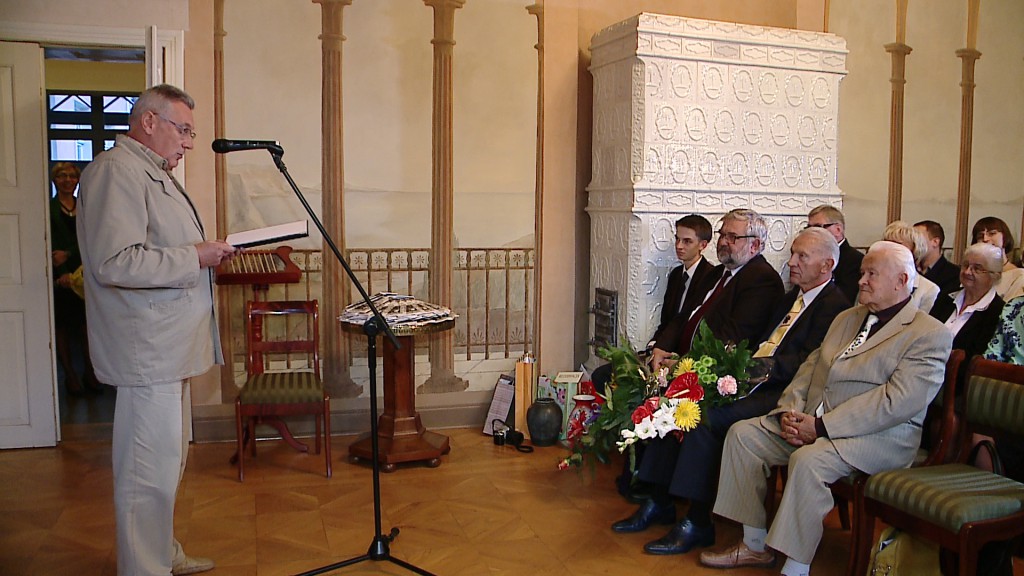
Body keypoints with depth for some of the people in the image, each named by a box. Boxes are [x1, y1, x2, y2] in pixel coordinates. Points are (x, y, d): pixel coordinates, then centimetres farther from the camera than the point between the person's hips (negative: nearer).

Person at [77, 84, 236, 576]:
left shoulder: (151, 172, 20)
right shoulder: (116, 171, -14)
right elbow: (116, 262, -26)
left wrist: (206, 252, 15)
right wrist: (195, 256, -19)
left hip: (168, 346, 11)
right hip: (147, 350, -11)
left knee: (168, 459, 19)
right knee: (151, 471, -4)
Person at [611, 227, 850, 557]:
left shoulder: (834, 306, -6)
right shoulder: (790, 299, 24)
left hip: (782, 394, -9)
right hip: (754, 381, 9)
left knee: (707, 417, -27)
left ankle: (697, 523, -17)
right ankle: (659, 502, -1)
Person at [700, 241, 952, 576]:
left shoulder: (930, 335, -6)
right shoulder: (846, 319, 21)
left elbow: (897, 401, -18)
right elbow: (810, 367, 16)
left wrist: (821, 427, -21)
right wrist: (790, 410, -5)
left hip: (879, 436, -8)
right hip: (810, 422, 8)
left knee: (809, 460, -35)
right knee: (742, 433, -6)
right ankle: (755, 546, 2)